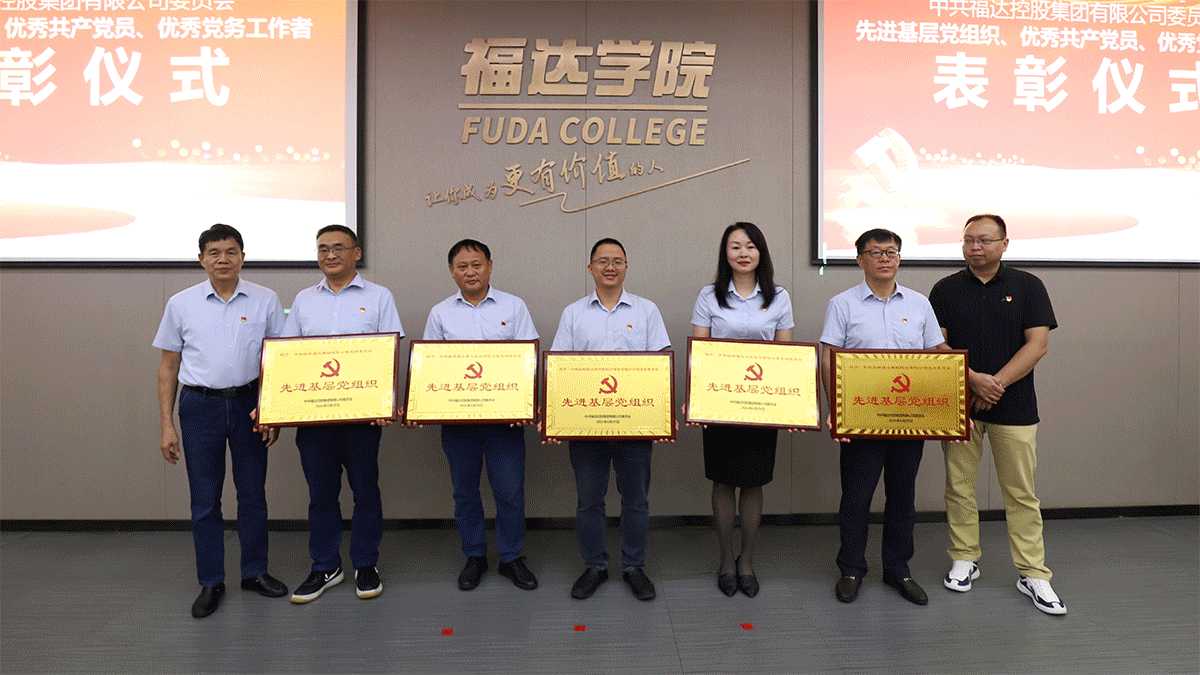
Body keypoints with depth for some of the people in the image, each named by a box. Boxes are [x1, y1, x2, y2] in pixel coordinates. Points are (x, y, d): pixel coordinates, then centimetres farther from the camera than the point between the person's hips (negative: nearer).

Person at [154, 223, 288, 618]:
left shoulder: (265, 301, 1)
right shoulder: (181, 304, 3)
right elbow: (168, 367, 6)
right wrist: (167, 426, 2)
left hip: (249, 403, 0)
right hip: (200, 407, 0)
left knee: (253, 494, 9)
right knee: (204, 500, 6)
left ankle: (254, 572, 25)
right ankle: (211, 583, 19)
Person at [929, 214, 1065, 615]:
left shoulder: (1028, 286, 4)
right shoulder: (946, 289, 6)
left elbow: (1037, 344, -3)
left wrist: (997, 383, -14)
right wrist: (975, 379, -15)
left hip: (1013, 405, -1)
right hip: (958, 403, 1)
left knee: (1021, 492, 2)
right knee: (959, 487, 7)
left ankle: (1033, 575, 12)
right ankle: (964, 560, 21)